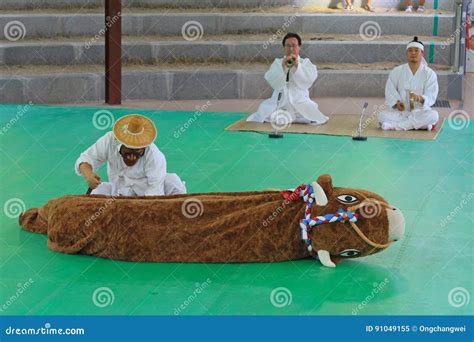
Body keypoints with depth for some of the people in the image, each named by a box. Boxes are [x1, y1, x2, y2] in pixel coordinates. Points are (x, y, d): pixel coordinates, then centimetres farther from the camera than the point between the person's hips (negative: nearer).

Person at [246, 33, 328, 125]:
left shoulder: (305, 62, 12)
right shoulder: (277, 62, 14)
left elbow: (311, 77, -8)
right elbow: (270, 79, -4)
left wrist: (297, 65, -20)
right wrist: (283, 66, -19)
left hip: (300, 102, -1)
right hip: (279, 102, 1)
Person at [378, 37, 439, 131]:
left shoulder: (430, 74, 0)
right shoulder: (396, 72, 5)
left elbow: (431, 96, -8)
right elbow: (390, 91, 3)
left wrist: (420, 98, -31)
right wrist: (396, 102, -18)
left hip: (420, 111, -1)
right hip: (400, 111, 1)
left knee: (433, 115, -33)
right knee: (383, 116, -27)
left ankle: (394, 125, -30)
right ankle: (421, 124, -25)